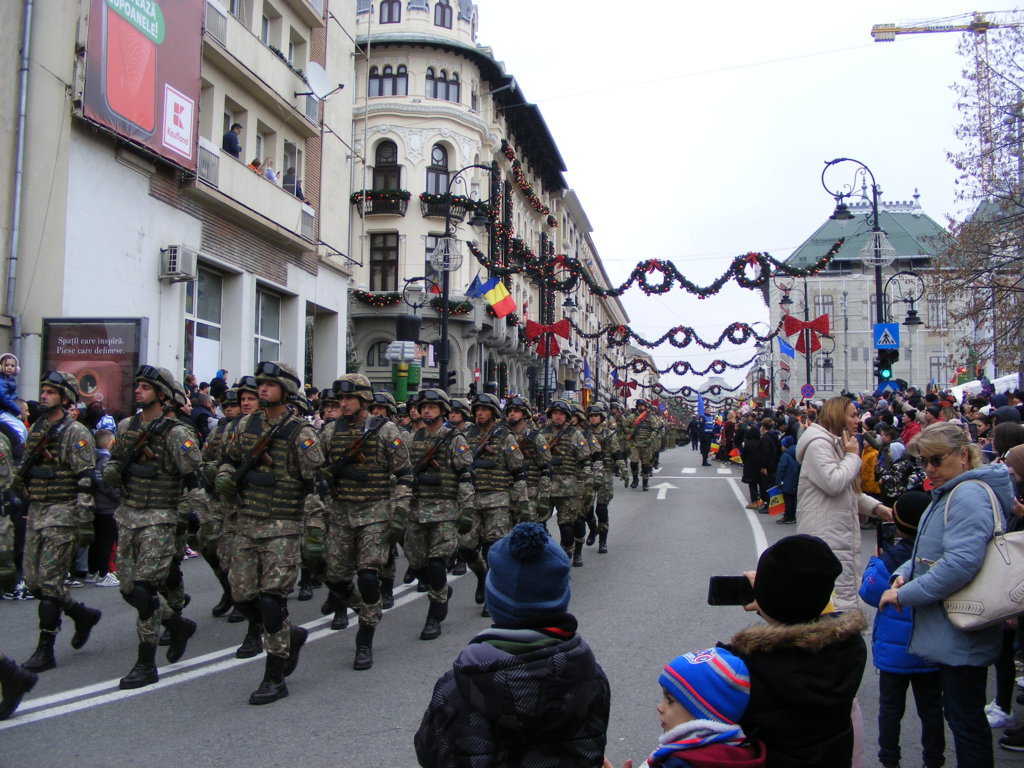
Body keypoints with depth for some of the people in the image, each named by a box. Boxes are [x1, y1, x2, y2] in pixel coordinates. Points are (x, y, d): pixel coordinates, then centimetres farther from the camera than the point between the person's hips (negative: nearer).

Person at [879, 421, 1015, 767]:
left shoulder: (969, 495, -21)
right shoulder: (951, 492, 14)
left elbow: (961, 562, -31)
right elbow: (933, 551, 21)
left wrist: (905, 595, -23)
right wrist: (904, 573, 1)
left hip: (961, 635, -11)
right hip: (950, 632, 11)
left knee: (966, 719, 1)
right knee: (960, 713, 20)